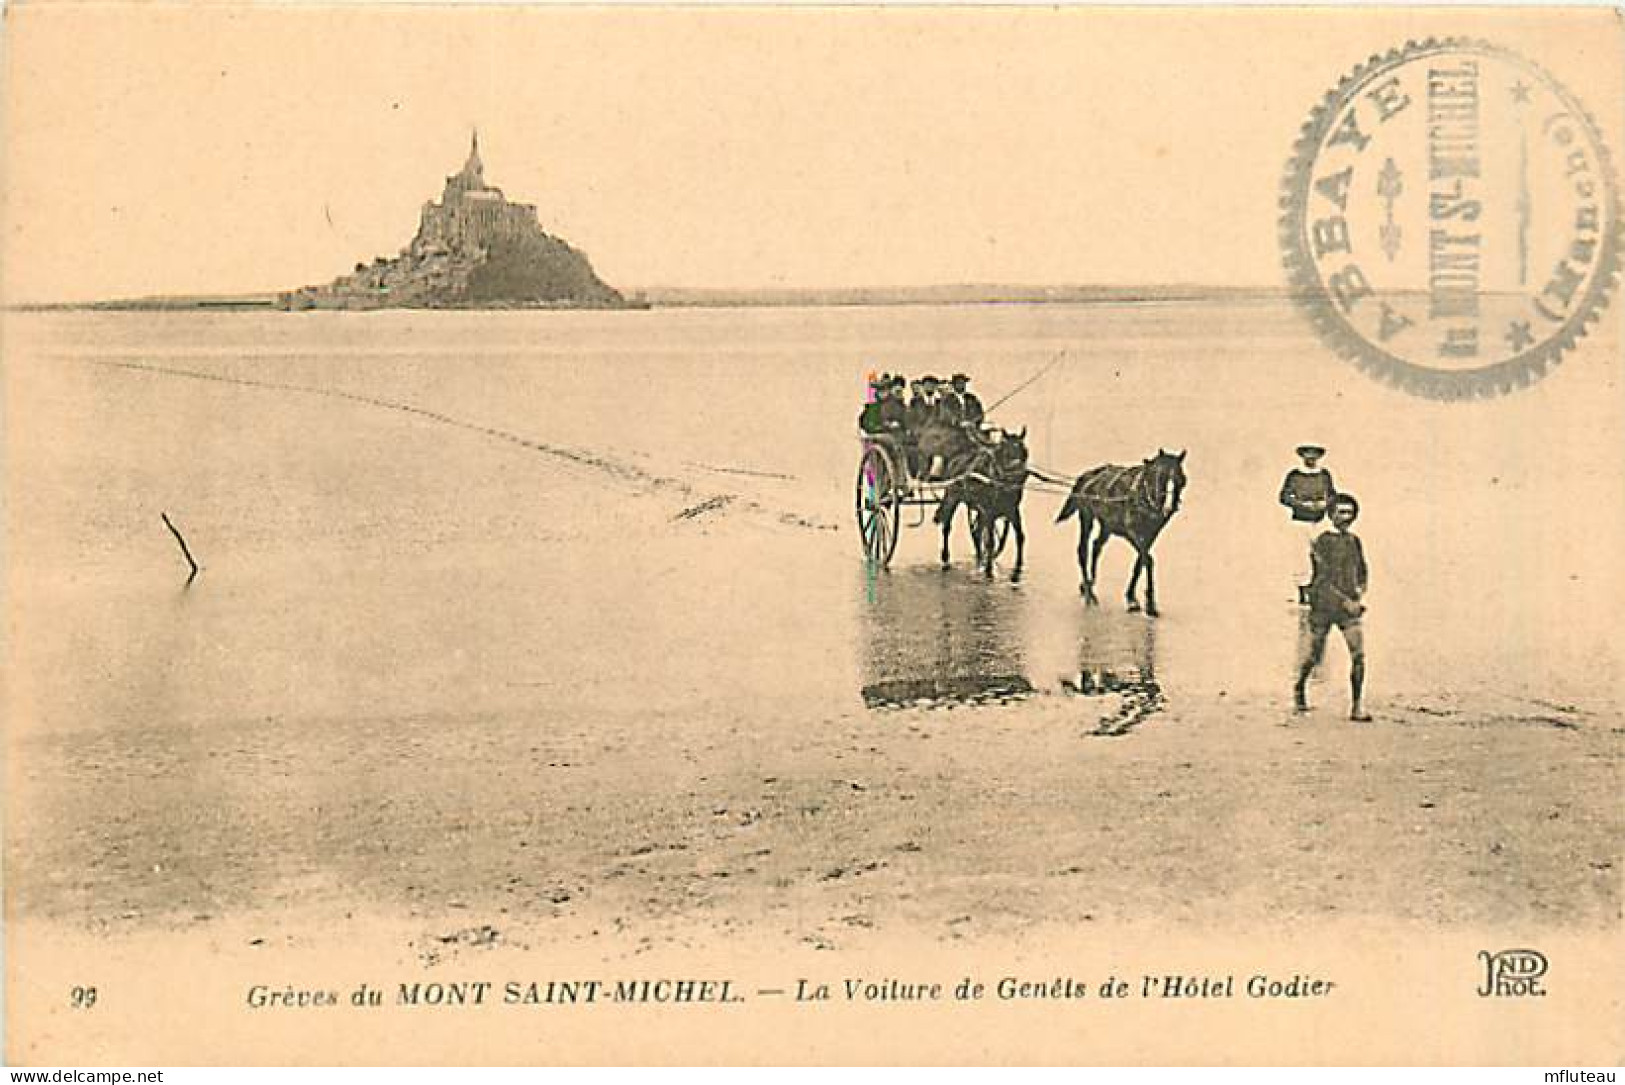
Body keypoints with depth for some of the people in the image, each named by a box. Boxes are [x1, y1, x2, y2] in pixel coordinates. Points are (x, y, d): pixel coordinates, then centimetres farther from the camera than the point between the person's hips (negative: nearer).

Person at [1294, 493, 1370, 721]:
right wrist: (1346, 601, -19)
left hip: (1350, 607, 3)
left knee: (1359, 654, -15)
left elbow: (1363, 573, 19)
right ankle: (1299, 688, 40)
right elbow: (1324, 578, -15)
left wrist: (1359, 597, 0)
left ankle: (1357, 707, -13)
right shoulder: (1323, 542, -8)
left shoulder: (1355, 541, 9)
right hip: (1323, 606, -3)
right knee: (1314, 656, 9)